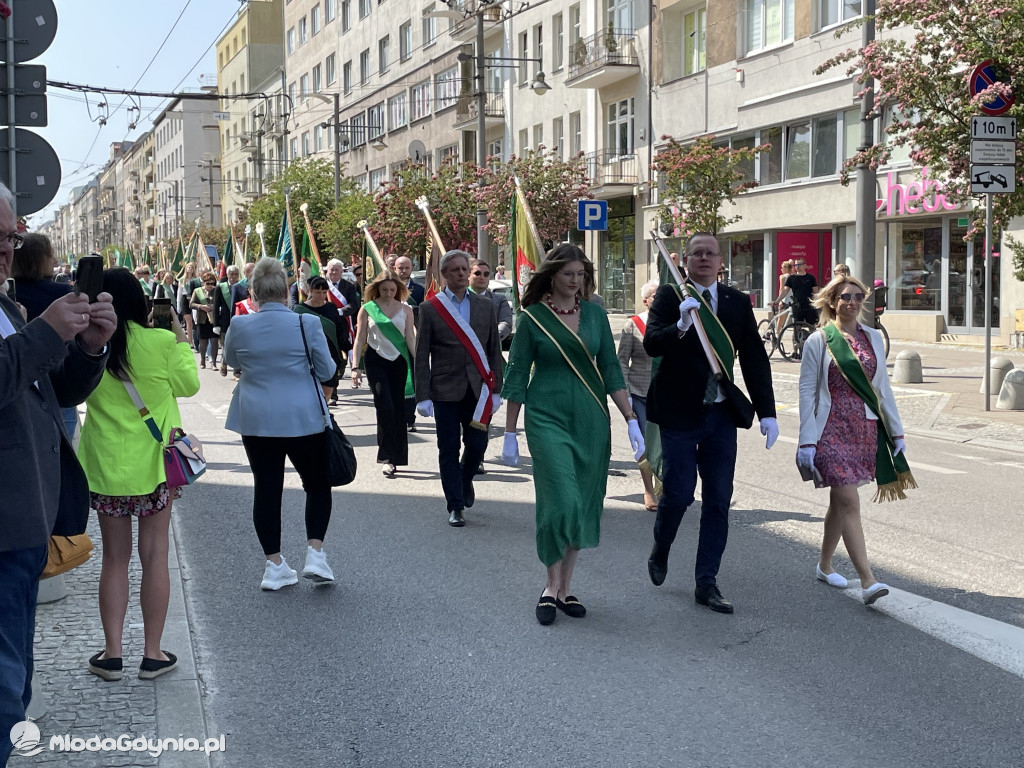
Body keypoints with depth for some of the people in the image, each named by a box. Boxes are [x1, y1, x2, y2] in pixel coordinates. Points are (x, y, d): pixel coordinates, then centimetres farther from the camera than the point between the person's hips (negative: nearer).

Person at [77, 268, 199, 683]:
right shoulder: (161, 342, -13)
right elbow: (188, 384, 2)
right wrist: (182, 340, 11)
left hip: (105, 465, 2)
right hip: (153, 462, -1)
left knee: (115, 558, 12)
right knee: (154, 555, 8)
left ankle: (112, 652, 14)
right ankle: (153, 653, 12)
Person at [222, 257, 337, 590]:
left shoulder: (239, 325, -6)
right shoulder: (307, 324, -12)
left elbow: (232, 361, 13)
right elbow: (327, 371, -1)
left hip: (255, 420, 2)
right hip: (303, 418, -2)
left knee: (266, 488, 9)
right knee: (317, 484, 14)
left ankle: (274, 566, 12)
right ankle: (315, 554, 3)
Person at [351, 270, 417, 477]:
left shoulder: (405, 309, 6)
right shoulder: (367, 309, 1)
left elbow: (410, 338, 4)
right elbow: (360, 338, 1)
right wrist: (355, 366, -6)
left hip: (398, 361, 2)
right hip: (375, 360, -2)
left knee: (398, 408, 5)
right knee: (385, 407, -12)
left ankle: (397, 456, 16)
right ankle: (389, 458, -10)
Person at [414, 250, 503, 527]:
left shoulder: (486, 306, 8)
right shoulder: (429, 309, 0)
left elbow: (494, 351, 11)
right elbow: (421, 356, -1)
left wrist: (496, 389, 5)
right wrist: (423, 396, -7)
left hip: (478, 390, 2)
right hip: (445, 391, -2)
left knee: (477, 446, 4)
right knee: (449, 451, 2)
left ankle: (465, 480, 35)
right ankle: (455, 506, 13)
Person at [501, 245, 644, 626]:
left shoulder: (594, 313, 6)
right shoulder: (533, 317, -3)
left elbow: (610, 370, 8)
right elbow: (516, 378, 0)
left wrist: (631, 420, 1)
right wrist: (510, 433, -1)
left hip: (590, 420, 4)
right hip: (548, 418, -4)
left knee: (584, 505, 7)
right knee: (561, 501, -12)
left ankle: (564, 588, 19)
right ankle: (551, 587, 6)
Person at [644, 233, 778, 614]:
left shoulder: (737, 302, 6)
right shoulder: (669, 296, -4)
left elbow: (755, 358, 7)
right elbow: (651, 343, -18)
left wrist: (767, 412, 1)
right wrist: (680, 326, -37)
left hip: (722, 413, 4)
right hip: (679, 412, -4)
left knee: (718, 500, 4)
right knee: (678, 493, -1)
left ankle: (706, 583, 14)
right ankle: (660, 551, 29)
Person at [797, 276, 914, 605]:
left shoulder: (873, 338, 10)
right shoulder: (818, 341, -3)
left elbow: (883, 387, 15)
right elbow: (807, 392, -4)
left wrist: (896, 431, 12)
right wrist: (807, 440, -9)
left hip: (866, 430, 5)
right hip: (832, 430, -5)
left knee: (840, 500, 14)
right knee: (849, 501, -12)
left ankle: (824, 565, 30)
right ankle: (867, 580, -15)